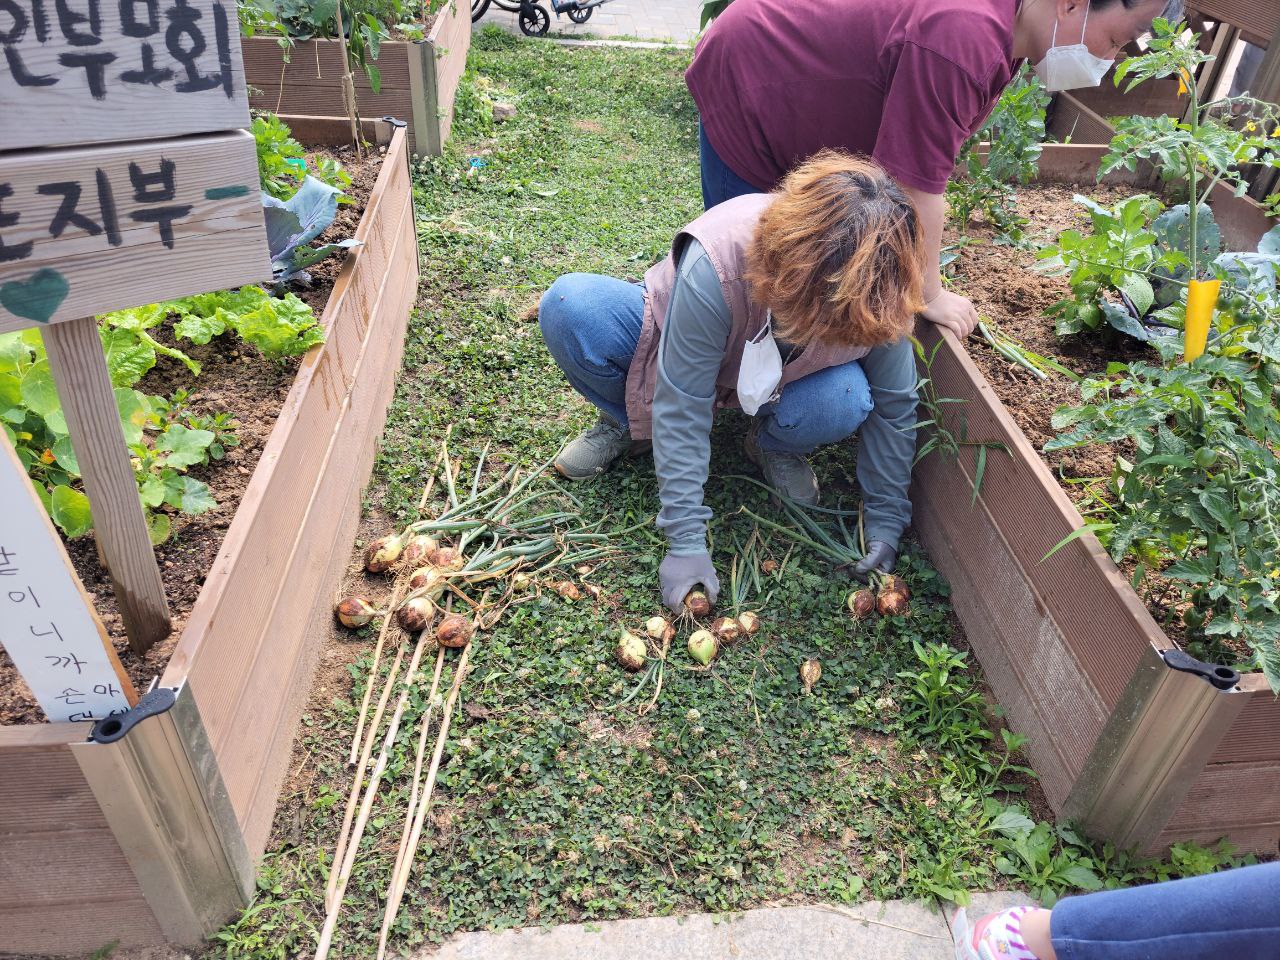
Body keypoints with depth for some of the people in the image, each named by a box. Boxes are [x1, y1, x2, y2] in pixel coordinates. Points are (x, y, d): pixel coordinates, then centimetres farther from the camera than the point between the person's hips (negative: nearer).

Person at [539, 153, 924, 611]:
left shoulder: (877, 288, -29)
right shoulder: (714, 263, -41)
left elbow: (895, 405, -14)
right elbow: (682, 409, -35)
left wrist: (887, 518, -12)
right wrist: (685, 542, -34)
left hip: (777, 385, 2)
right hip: (677, 345, -1)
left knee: (847, 400, -34)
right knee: (568, 305, -31)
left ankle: (772, 443, 2)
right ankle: (631, 423, -2)